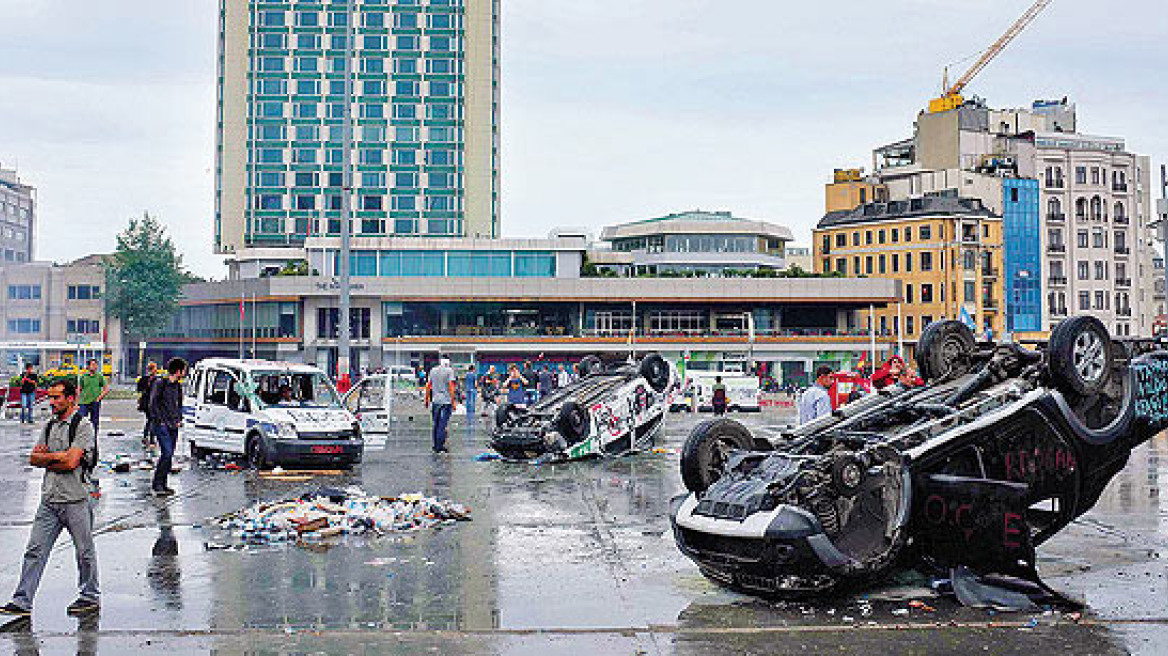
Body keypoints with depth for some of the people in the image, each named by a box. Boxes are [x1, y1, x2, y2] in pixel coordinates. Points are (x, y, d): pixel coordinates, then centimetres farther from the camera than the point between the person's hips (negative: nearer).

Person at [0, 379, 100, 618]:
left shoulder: (83, 426, -9)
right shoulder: (50, 426, 14)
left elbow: (71, 461, -19)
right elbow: (34, 458, 9)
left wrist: (48, 456, -5)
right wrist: (58, 458, -8)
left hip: (75, 499, -6)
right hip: (49, 499, 6)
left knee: (84, 550, 6)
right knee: (35, 549, 2)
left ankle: (90, 596, 21)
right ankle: (22, 601, 5)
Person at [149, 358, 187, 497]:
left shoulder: (178, 385, 14)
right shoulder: (160, 383, -8)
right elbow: (153, 403, -11)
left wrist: (179, 419, 11)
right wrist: (160, 421, -14)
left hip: (173, 425, 8)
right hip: (162, 424, -8)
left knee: (170, 455, 7)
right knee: (167, 453, -16)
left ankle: (162, 484, 14)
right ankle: (156, 485, -11)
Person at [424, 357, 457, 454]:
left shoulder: (432, 371, 9)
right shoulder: (449, 371, -6)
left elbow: (428, 386, 12)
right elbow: (451, 387, -11)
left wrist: (427, 399, 21)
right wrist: (453, 402, -9)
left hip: (435, 400, 5)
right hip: (446, 401, -5)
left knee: (436, 425, 14)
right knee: (442, 425, -3)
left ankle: (436, 446, 19)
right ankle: (440, 447, -4)